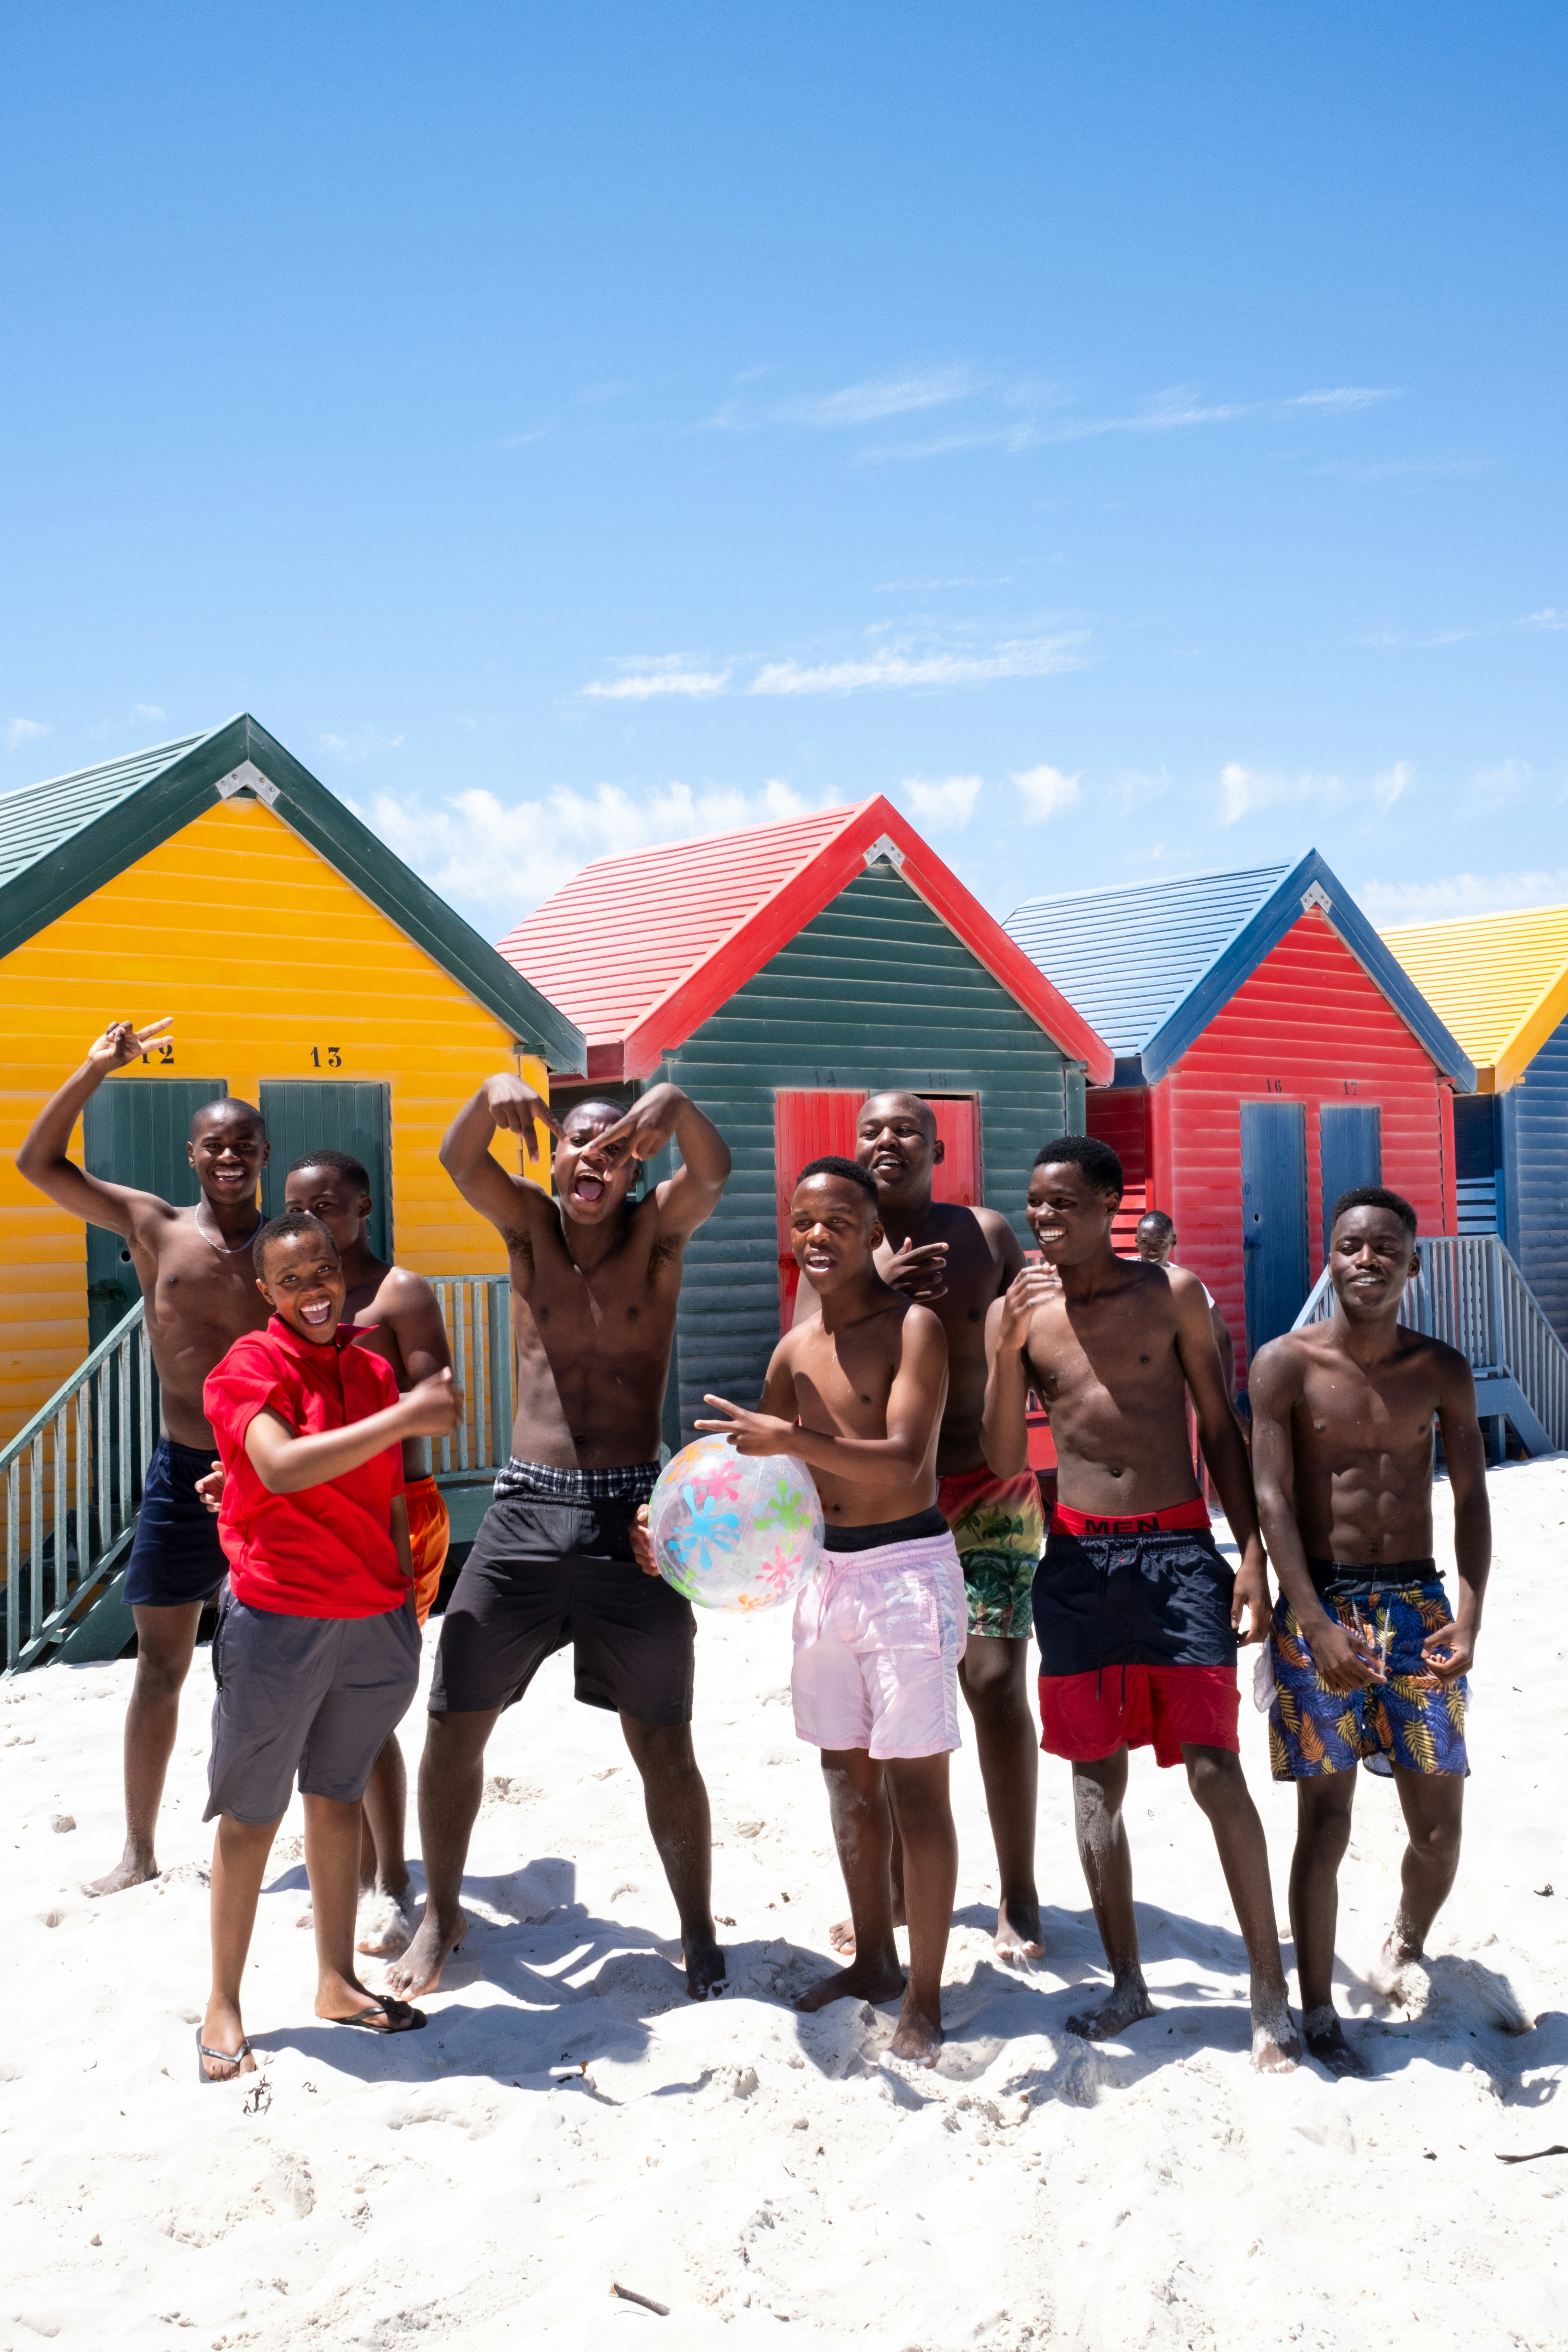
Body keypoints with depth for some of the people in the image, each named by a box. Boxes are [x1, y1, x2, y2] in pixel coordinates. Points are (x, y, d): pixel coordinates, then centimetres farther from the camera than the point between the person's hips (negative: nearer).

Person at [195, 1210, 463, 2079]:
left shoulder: (373, 1372, 8)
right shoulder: (247, 1367, -11)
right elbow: (283, 1469, -29)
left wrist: (407, 1609, 13)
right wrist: (404, 1418, -32)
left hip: (374, 1622, 5)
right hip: (277, 1623, -5)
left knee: (339, 1794, 16)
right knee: (252, 1813, 5)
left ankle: (337, 1981, 28)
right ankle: (223, 2006, 19)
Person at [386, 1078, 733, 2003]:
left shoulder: (657, 1231, 1)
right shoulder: (530, 1225, 4)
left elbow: (713, 1173, -19)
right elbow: (460, 1161, -14)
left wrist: (676, 1107, -41)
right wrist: (497, 1092, -35)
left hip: (632, 1518, -2)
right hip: (526, 1509, 2)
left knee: (663, 1744, 6)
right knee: (454, 1724, 8)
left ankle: (700, 1932, 24)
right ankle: (441, 1914, 29)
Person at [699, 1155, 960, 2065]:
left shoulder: (913, 1327, -10)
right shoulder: (795, 1351, 9)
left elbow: (907, 1463, -21)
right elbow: (763, 1470, 17)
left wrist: (793, 1440, -29)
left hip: (907, 1566, -7)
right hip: (826, 1570, 7)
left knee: (916, 1785, -1)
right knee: (849, 1775, 15)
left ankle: (925, 1999, 10)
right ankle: (874, 1961, 31)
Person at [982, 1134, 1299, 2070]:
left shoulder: (1172, 1292, 1)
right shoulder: (1017, 1311, 5)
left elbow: (1221, 1428, 4)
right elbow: (1003, 1462, 1)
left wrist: (1253, 1550, -3)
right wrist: (1009, 1350, -12)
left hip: (1179, 1547, -2)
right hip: (1077, 1557, 2)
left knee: (1215, 1768, -7)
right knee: (1097, 1777, 8)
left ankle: (1272, 1994, 5)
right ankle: (1128, 1982, 22)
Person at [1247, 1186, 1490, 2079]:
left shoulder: (1442, 1371, 4)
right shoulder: (1287, 1363, -6)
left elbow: (1471, 1498, 3)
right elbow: (1273, 1498, -9)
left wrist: (1470, 1614, -9)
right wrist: (1317, 1624, -16)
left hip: (1419, 1604, 3)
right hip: (1322, 1604, -3)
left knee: (1440, 1823, 6)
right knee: (1326, 1820, -1)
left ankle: (1409, 1947, 36)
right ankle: (1319, 2011, 13)